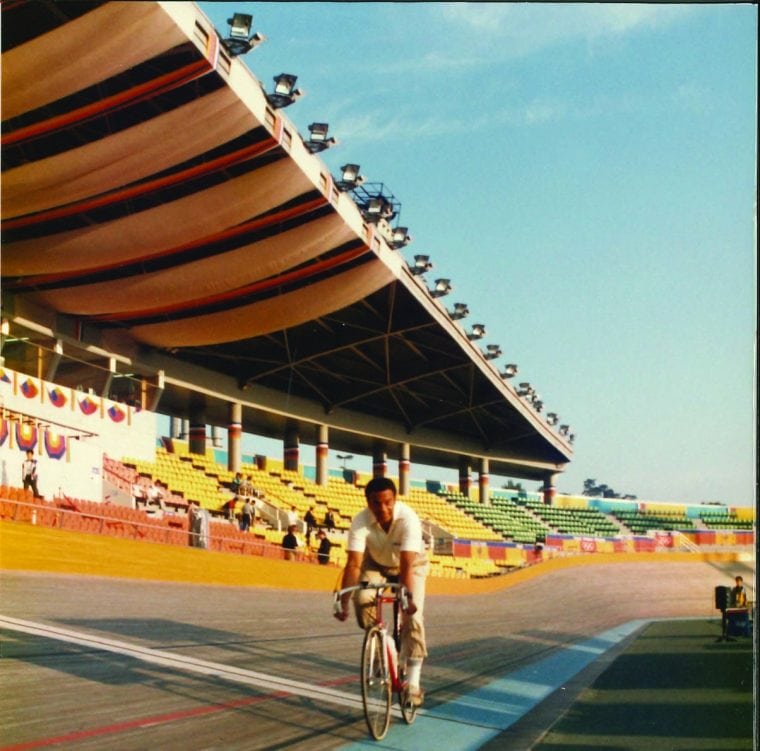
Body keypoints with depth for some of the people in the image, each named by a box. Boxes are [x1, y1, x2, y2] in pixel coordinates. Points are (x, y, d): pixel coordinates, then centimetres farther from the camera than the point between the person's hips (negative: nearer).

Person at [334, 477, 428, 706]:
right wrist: (343, 601, -44)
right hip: (376, 563, 2)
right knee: (362, 599, -26)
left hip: (411, 564, -2)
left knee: (412, 617, -16)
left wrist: (408, 596, -56)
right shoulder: (361, 522, -32)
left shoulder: (408, 518, -37)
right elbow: (353, 564, -36)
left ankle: (413, 683, -9)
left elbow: (407, 564, -43)